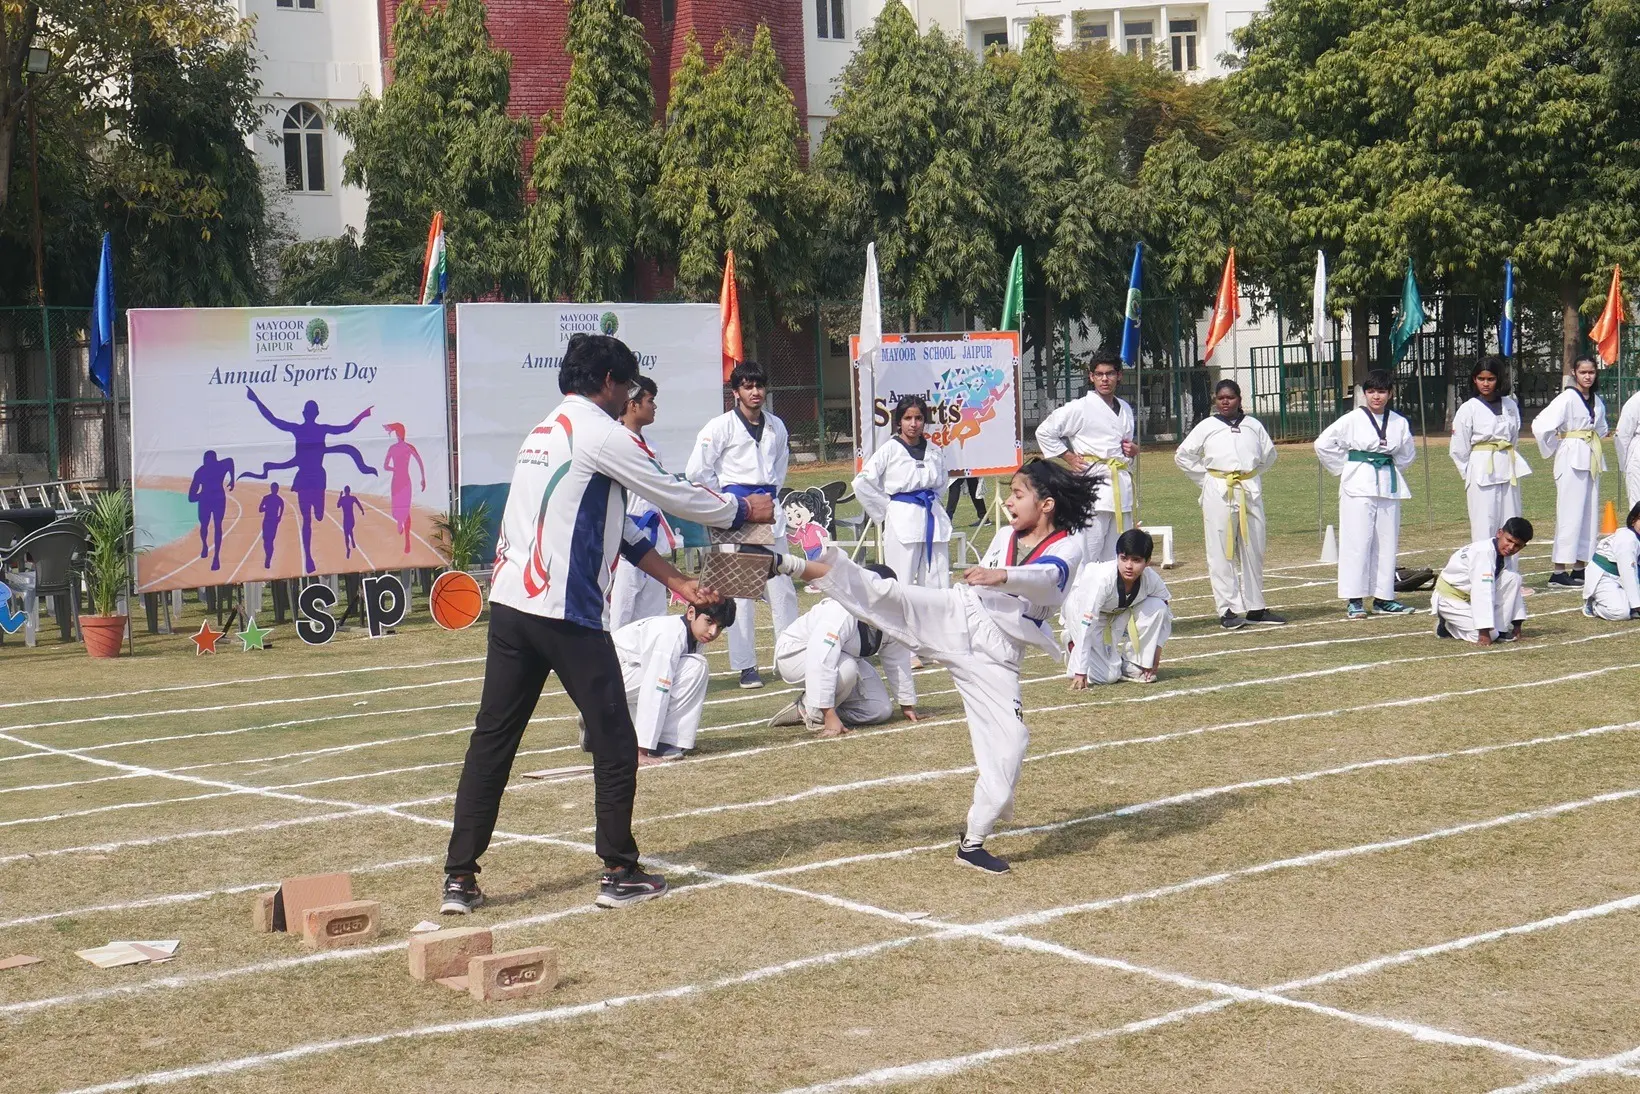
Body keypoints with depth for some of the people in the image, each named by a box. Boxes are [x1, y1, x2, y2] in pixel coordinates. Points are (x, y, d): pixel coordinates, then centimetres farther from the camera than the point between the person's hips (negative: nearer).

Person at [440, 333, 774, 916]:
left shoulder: (545, 433, 22)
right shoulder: (601, 434, -7)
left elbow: (619, 527, 23)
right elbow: (675, 495, 0)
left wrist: (676, 580, 23)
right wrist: (744, 511, 16)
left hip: (509, 602, 8)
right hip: (566, 613, -8)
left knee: (491, 740, 8)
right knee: (614, 742, 4)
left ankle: (459, 878, 8)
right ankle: (619, 873, 10)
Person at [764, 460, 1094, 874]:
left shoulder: (1067, 549, -4)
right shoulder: (1004, 536, 13)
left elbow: (1044, 579, -29)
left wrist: (1000, 576, -46)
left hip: (995, 654, -3)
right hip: (956, 615, 3)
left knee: (1006, 746, -6)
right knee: (884, 593, -20)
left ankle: (973, 842, 7)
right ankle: (787, 564, -28)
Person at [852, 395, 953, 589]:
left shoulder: (935, 451, 7)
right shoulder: (889, 451, -5)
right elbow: (862, 483, -6)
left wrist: (931, 500, 10)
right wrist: (886, 508, -3)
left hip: (932, 519, 4)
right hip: (902, 521, -4)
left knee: (937, 585, 4)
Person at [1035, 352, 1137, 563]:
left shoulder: (1125, 409, 16)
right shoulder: (1080, 408, -5)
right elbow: (1044, 432, -4)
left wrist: (1133, 450, 8)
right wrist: (1069, 458, -7)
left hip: (1122, 485, 7)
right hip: (1095, 482, -7)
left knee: (1118, 556, 11)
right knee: (1088, 552, -13)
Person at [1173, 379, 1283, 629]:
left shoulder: (1253, 426, 9)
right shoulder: (1206, 427, 2)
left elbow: (1269, 455, 22)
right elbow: (1182, 456, 6)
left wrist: (1251, 476, 11)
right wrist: (1206, 479, 1)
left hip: (1250, 492, 3)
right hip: (1219, 493, -3)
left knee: (1253, 550, 8)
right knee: (1221, 552, -4)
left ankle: (1255, 608, 18)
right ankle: (1228, 610, 0)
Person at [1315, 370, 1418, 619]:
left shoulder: (1399, 423, 6)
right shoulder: (1352, 420, -5)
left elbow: (1408, 454, 20)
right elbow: (1323, 444, -4)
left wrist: (1392, 471, 9)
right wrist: (1343, 468, -1)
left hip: (1388, 485, 4)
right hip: (1359, 486, -4)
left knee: (1387, 542, 6)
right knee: (1357, 540, -6)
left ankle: (1383, 598, 15)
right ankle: (1354, 601, -3)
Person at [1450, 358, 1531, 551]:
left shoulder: (1510, 405, 9)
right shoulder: (1469, 409, -4)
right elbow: (1459, 450, 0)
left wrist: (1509, 461, 12)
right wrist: (1470, 477, 3)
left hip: (1509, 471, 5)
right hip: (1482, 474, -5)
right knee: (1484, 527, -7)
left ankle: (1510, 566, 13)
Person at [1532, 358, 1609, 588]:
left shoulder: (1597, 402, 11)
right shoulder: (1567, 399, -12)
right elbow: (1541, 425, -21)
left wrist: (1593, 445, 13)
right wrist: (1553, 450, -9)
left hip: (1592, 460, 8)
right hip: (1572, 460, -8)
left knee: (1589, 514, 10)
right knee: (1570, 514, -9)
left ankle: (1579, 568, 17)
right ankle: (1559, 573, -8)